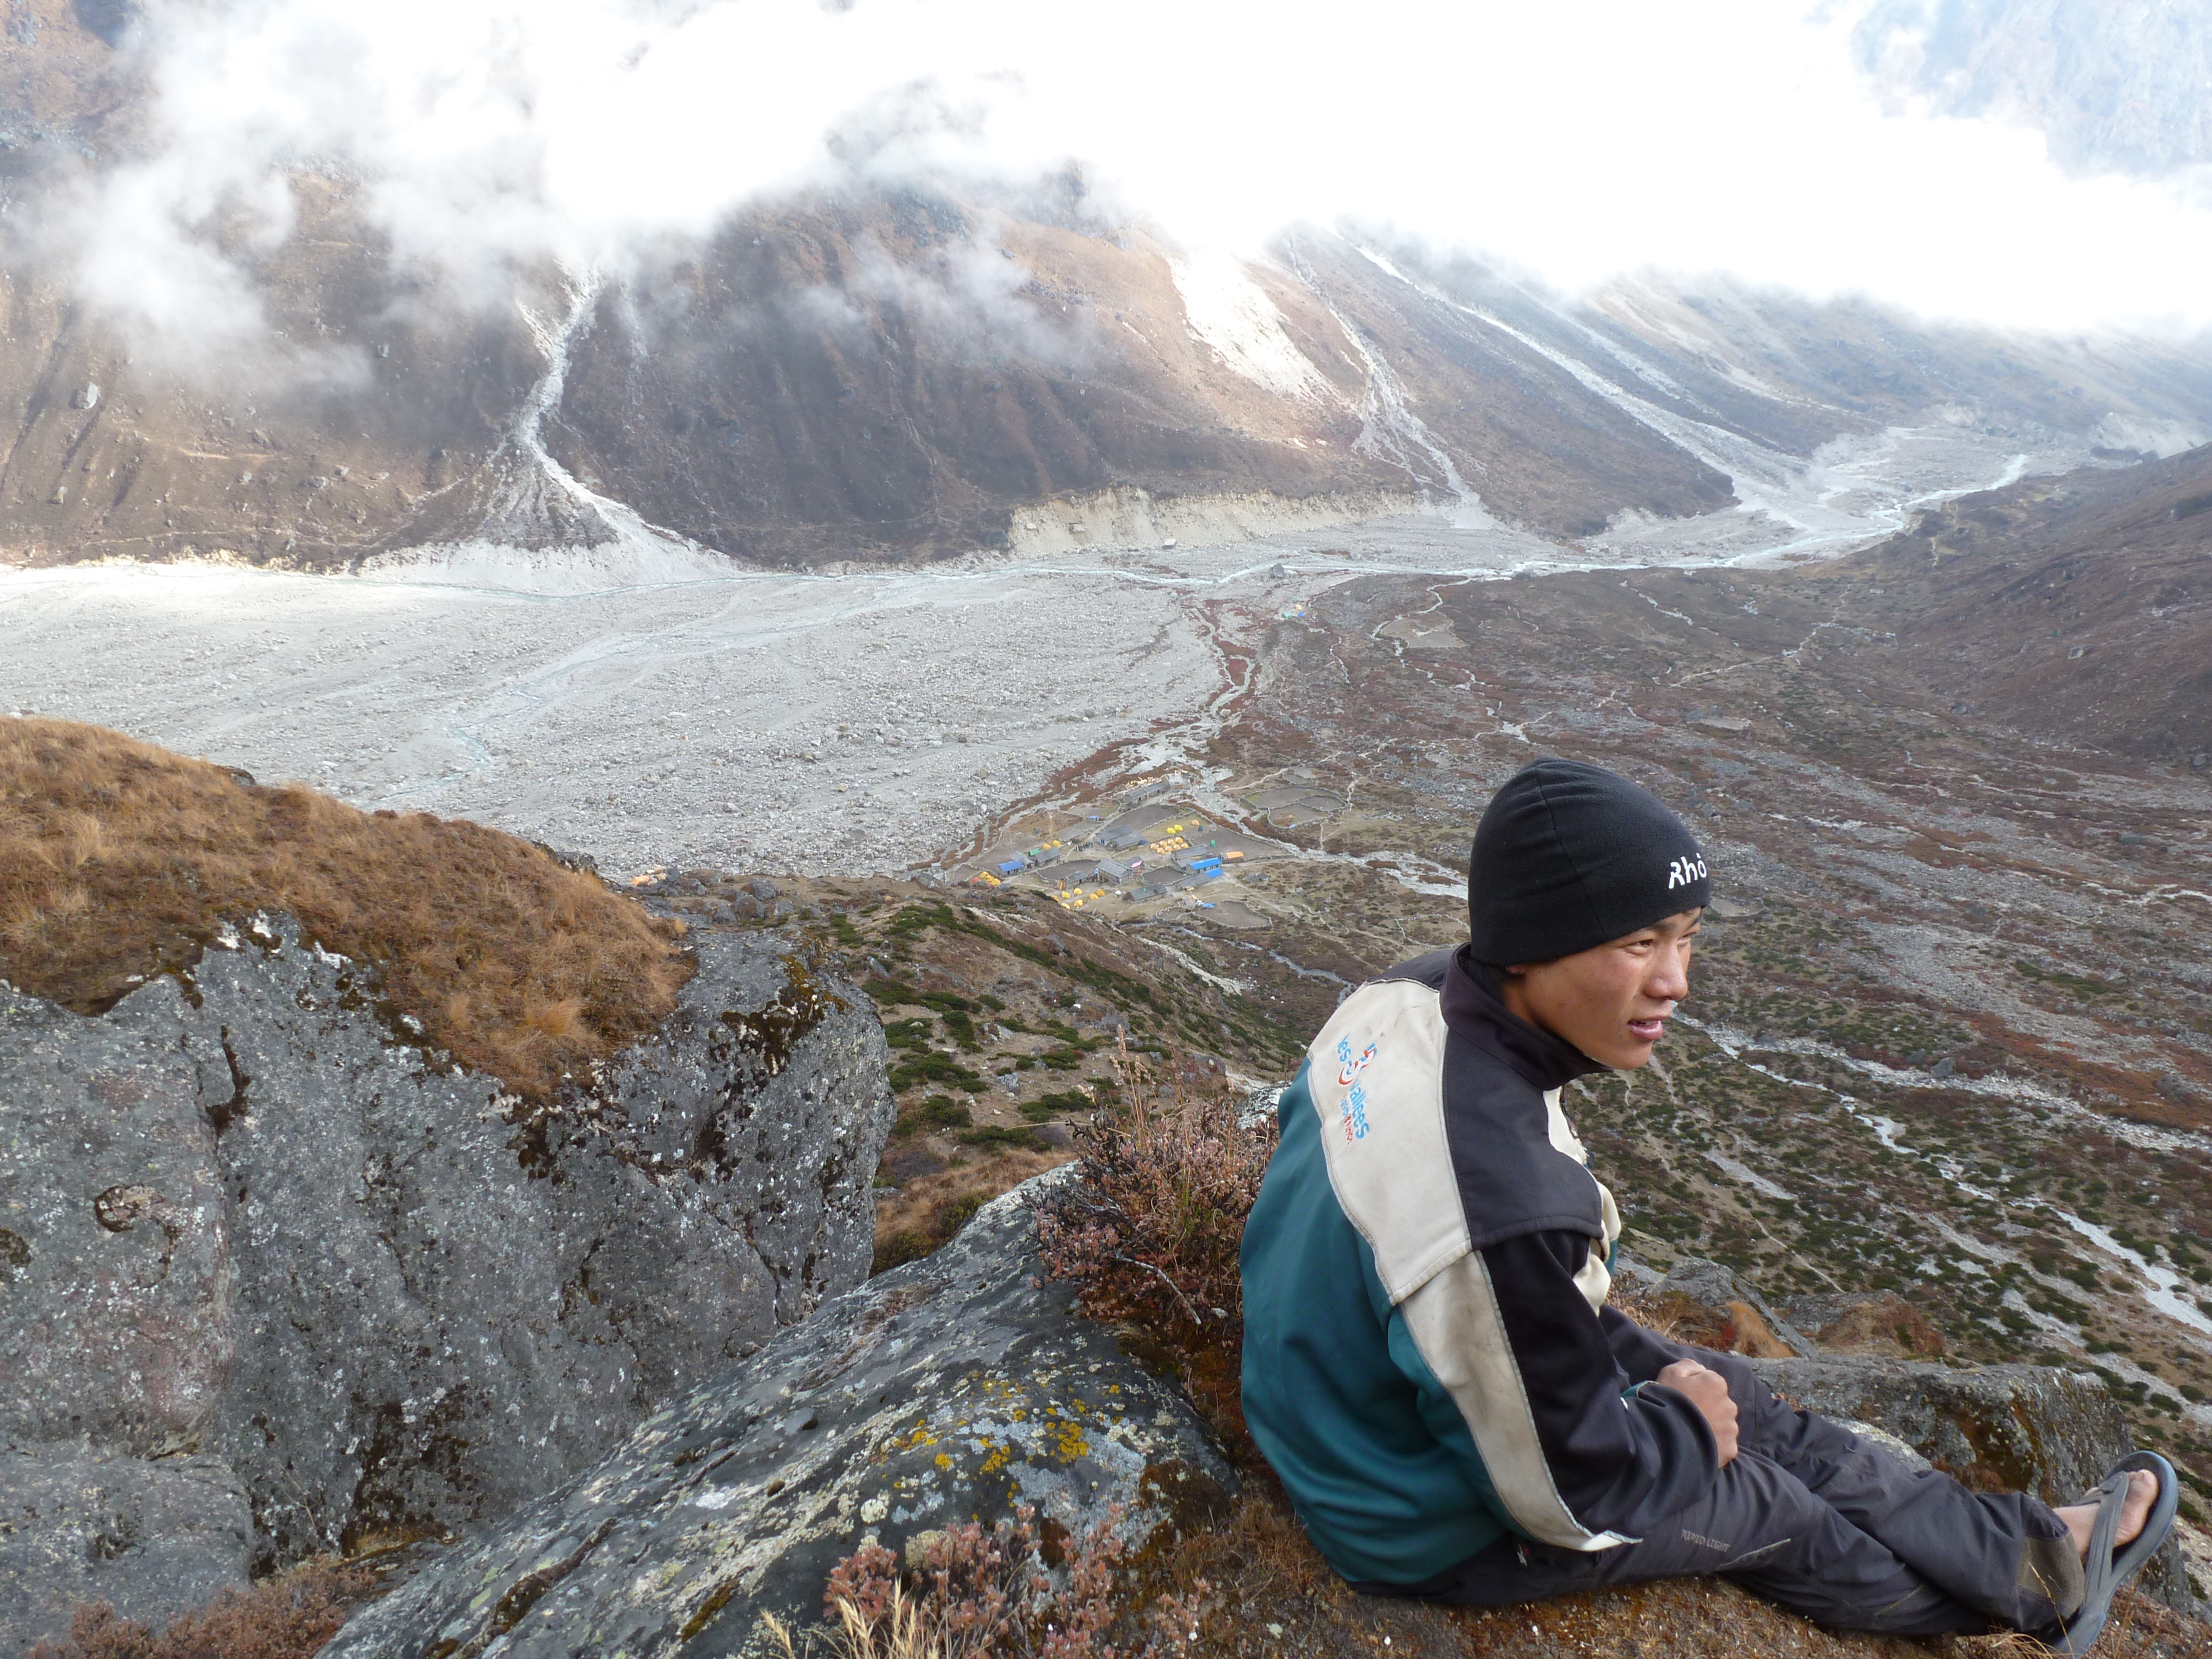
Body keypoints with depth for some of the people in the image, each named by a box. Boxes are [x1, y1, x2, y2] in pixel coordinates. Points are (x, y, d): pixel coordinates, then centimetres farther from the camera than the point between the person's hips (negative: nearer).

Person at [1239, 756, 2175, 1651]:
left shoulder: (1398, 1000, -16)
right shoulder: (1506, 1208, -42)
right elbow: (1574, 1491, -25)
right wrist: (1685, 1425, -5)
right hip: (1428, 1534, -7)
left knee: (1733, 1396, 16)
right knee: (1765, 1505, 13)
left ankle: (2025, 1548, 36)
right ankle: (2037, 1576, 39)